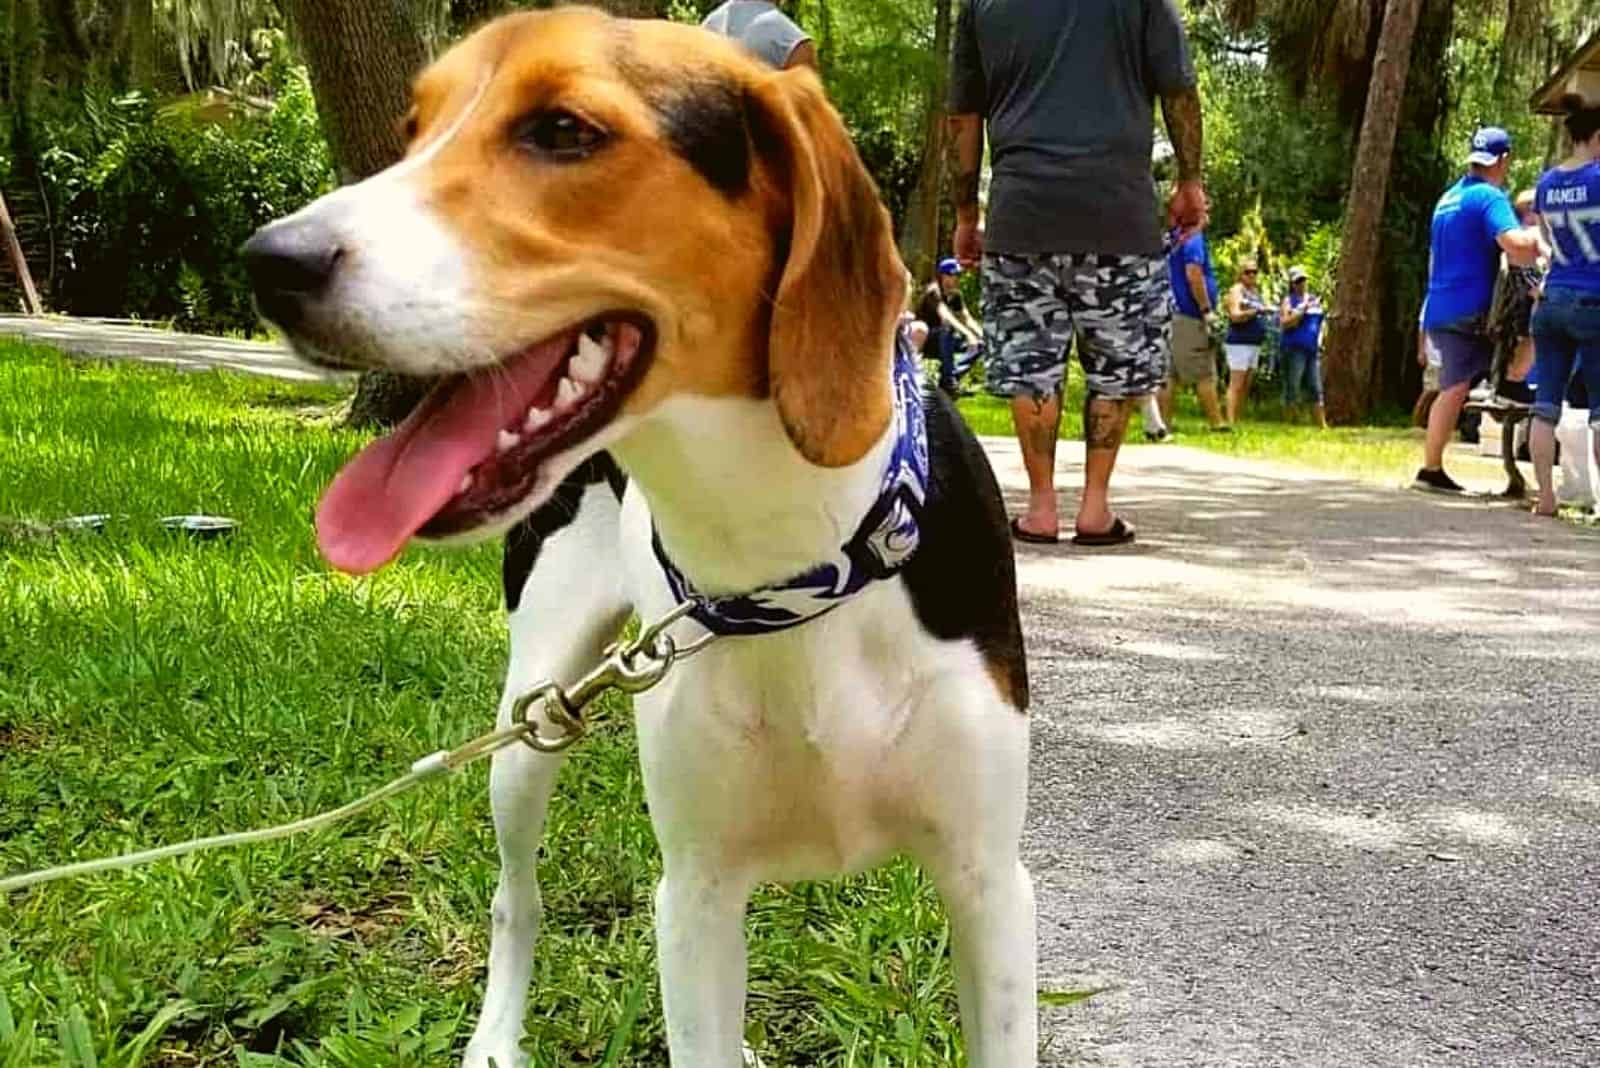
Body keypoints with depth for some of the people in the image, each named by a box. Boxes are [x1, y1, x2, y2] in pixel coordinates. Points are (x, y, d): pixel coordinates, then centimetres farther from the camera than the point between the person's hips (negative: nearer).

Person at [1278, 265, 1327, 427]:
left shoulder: (1314, 299, 17)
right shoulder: (1289, 301, 1)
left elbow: (1319, 322, 27)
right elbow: (1285, 323, -13)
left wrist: (1320, 340, 12)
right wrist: (1302, 310, -17)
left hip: (1313, 350, 5)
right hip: (1294, 349, -5)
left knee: (1316, 389, 4)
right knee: (1292, 389, -6)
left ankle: (1323, 425, 4)